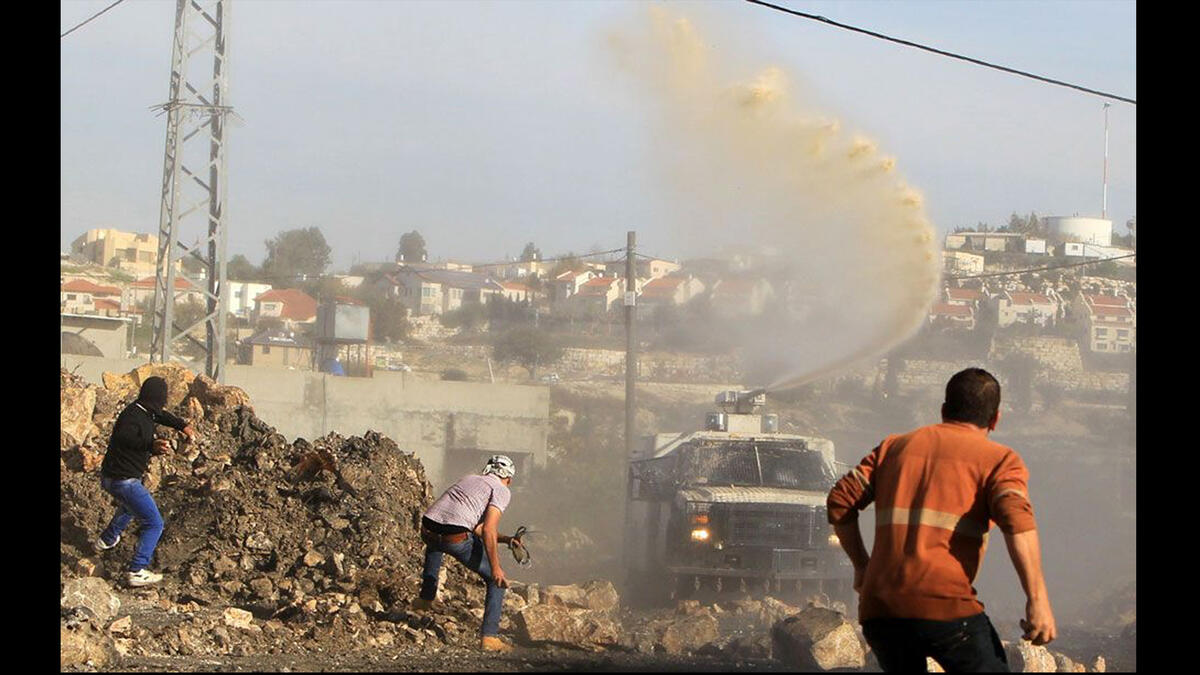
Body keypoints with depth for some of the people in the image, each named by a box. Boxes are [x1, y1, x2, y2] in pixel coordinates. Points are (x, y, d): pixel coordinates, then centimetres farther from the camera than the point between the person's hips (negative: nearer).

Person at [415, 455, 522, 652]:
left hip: (428, 530, 7)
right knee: (497, 579, 12)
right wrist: (495, 567, -5)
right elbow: (488, 530, -7)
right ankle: (489, 636, 3)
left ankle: (426, 597, 46)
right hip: (456, 538, -7)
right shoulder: (501, 490, 7)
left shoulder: (469, 479, 28)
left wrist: (505, 539, 32)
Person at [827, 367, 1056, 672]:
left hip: (878, 610, 5)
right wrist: (1038, 600, -17)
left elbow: (840, 500, 15)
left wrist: (862, 565, 26)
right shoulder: (998, 459, 7)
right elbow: (1016, 519, -12)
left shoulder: (894, 447, 21)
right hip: (945, 605, -5)